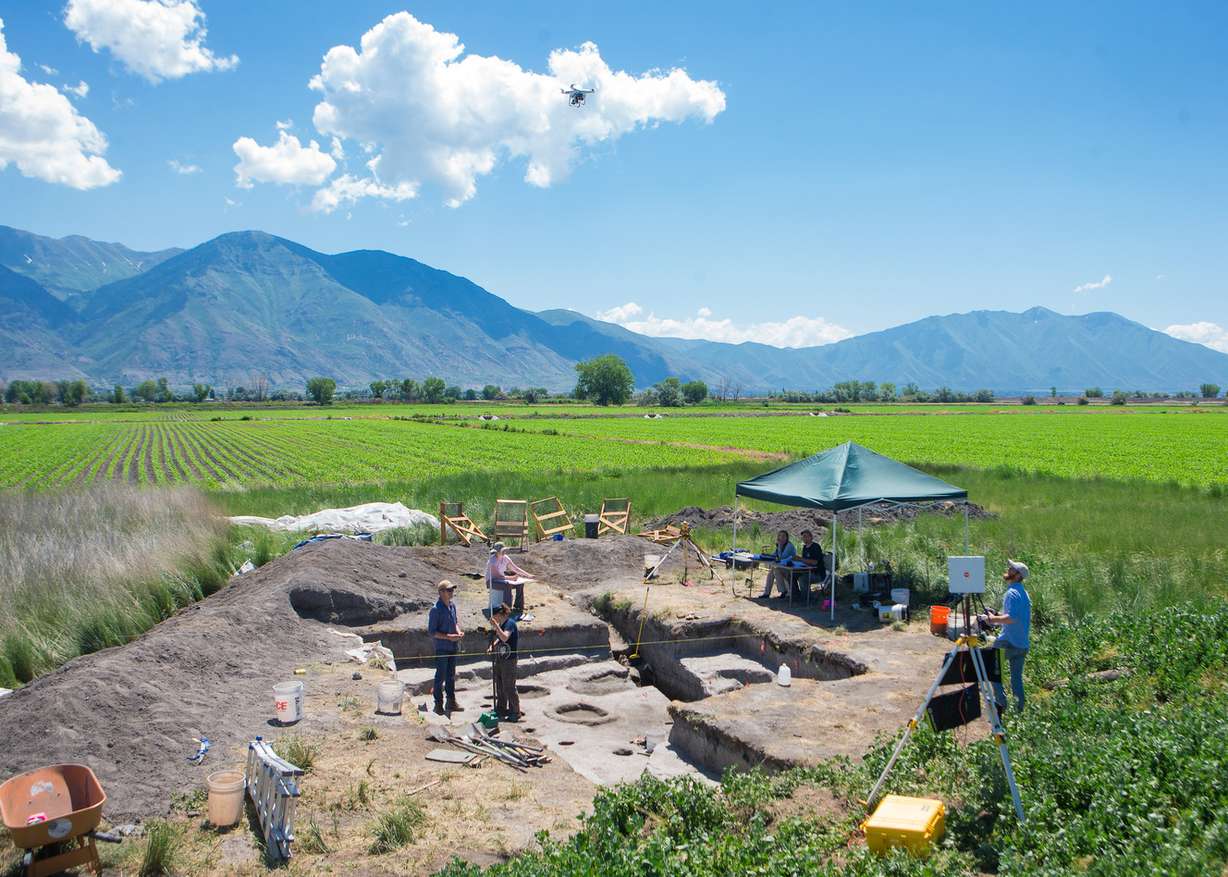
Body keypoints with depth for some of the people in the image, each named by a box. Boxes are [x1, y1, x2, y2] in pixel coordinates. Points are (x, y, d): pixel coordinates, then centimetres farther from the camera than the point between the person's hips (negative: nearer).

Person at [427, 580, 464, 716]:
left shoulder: (452, 605, 4)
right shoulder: (436, 609, -18)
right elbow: (431, 632, -17)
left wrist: (459, 631, -3)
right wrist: (449, 637, -23)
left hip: (453, 647, 7)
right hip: (442, 648, -7)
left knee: (451, 675, 17)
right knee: (440, 676, 4)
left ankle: (451, 701, 29)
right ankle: (438, 704, 17)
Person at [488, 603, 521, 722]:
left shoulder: (510, 623, -18)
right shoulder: (501, 624, 9)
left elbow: (505, 638, -33)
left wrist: (495, 626, -34)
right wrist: (493, 645, 5)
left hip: (509, 660, -9)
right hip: (499, 659, 9)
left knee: (509, 687, -3)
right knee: (499, 686, 18)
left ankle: (515, 713, 7)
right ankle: (501, 710, 31)